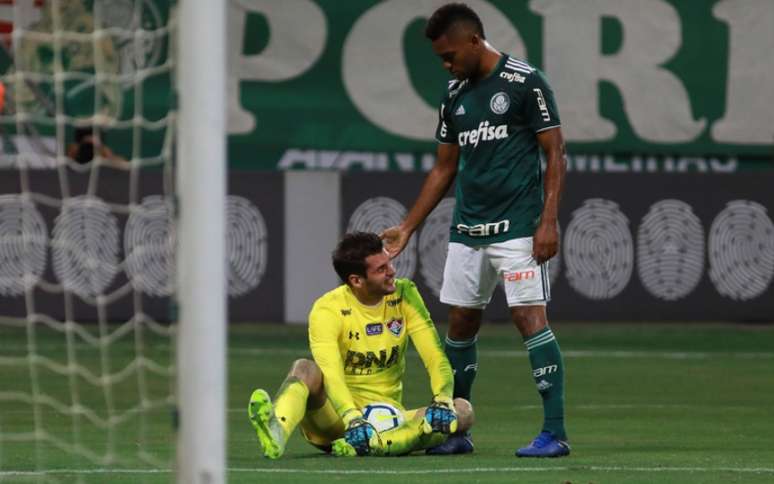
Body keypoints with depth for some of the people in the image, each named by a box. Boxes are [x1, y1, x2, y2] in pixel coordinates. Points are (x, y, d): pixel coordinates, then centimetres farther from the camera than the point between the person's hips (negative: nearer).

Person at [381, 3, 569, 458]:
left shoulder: (525, 82, -7)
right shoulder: (455, 95, 13)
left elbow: (556, 154, -7)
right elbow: (444, 169, 20)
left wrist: (549, 220, -15)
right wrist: (407, 228, 16)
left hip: (517, 228, -7)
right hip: (467, 228, 7)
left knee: (531, 317, -13)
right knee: (461, 323, 8)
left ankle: (555, 433, -12)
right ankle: (455, 432, 19)